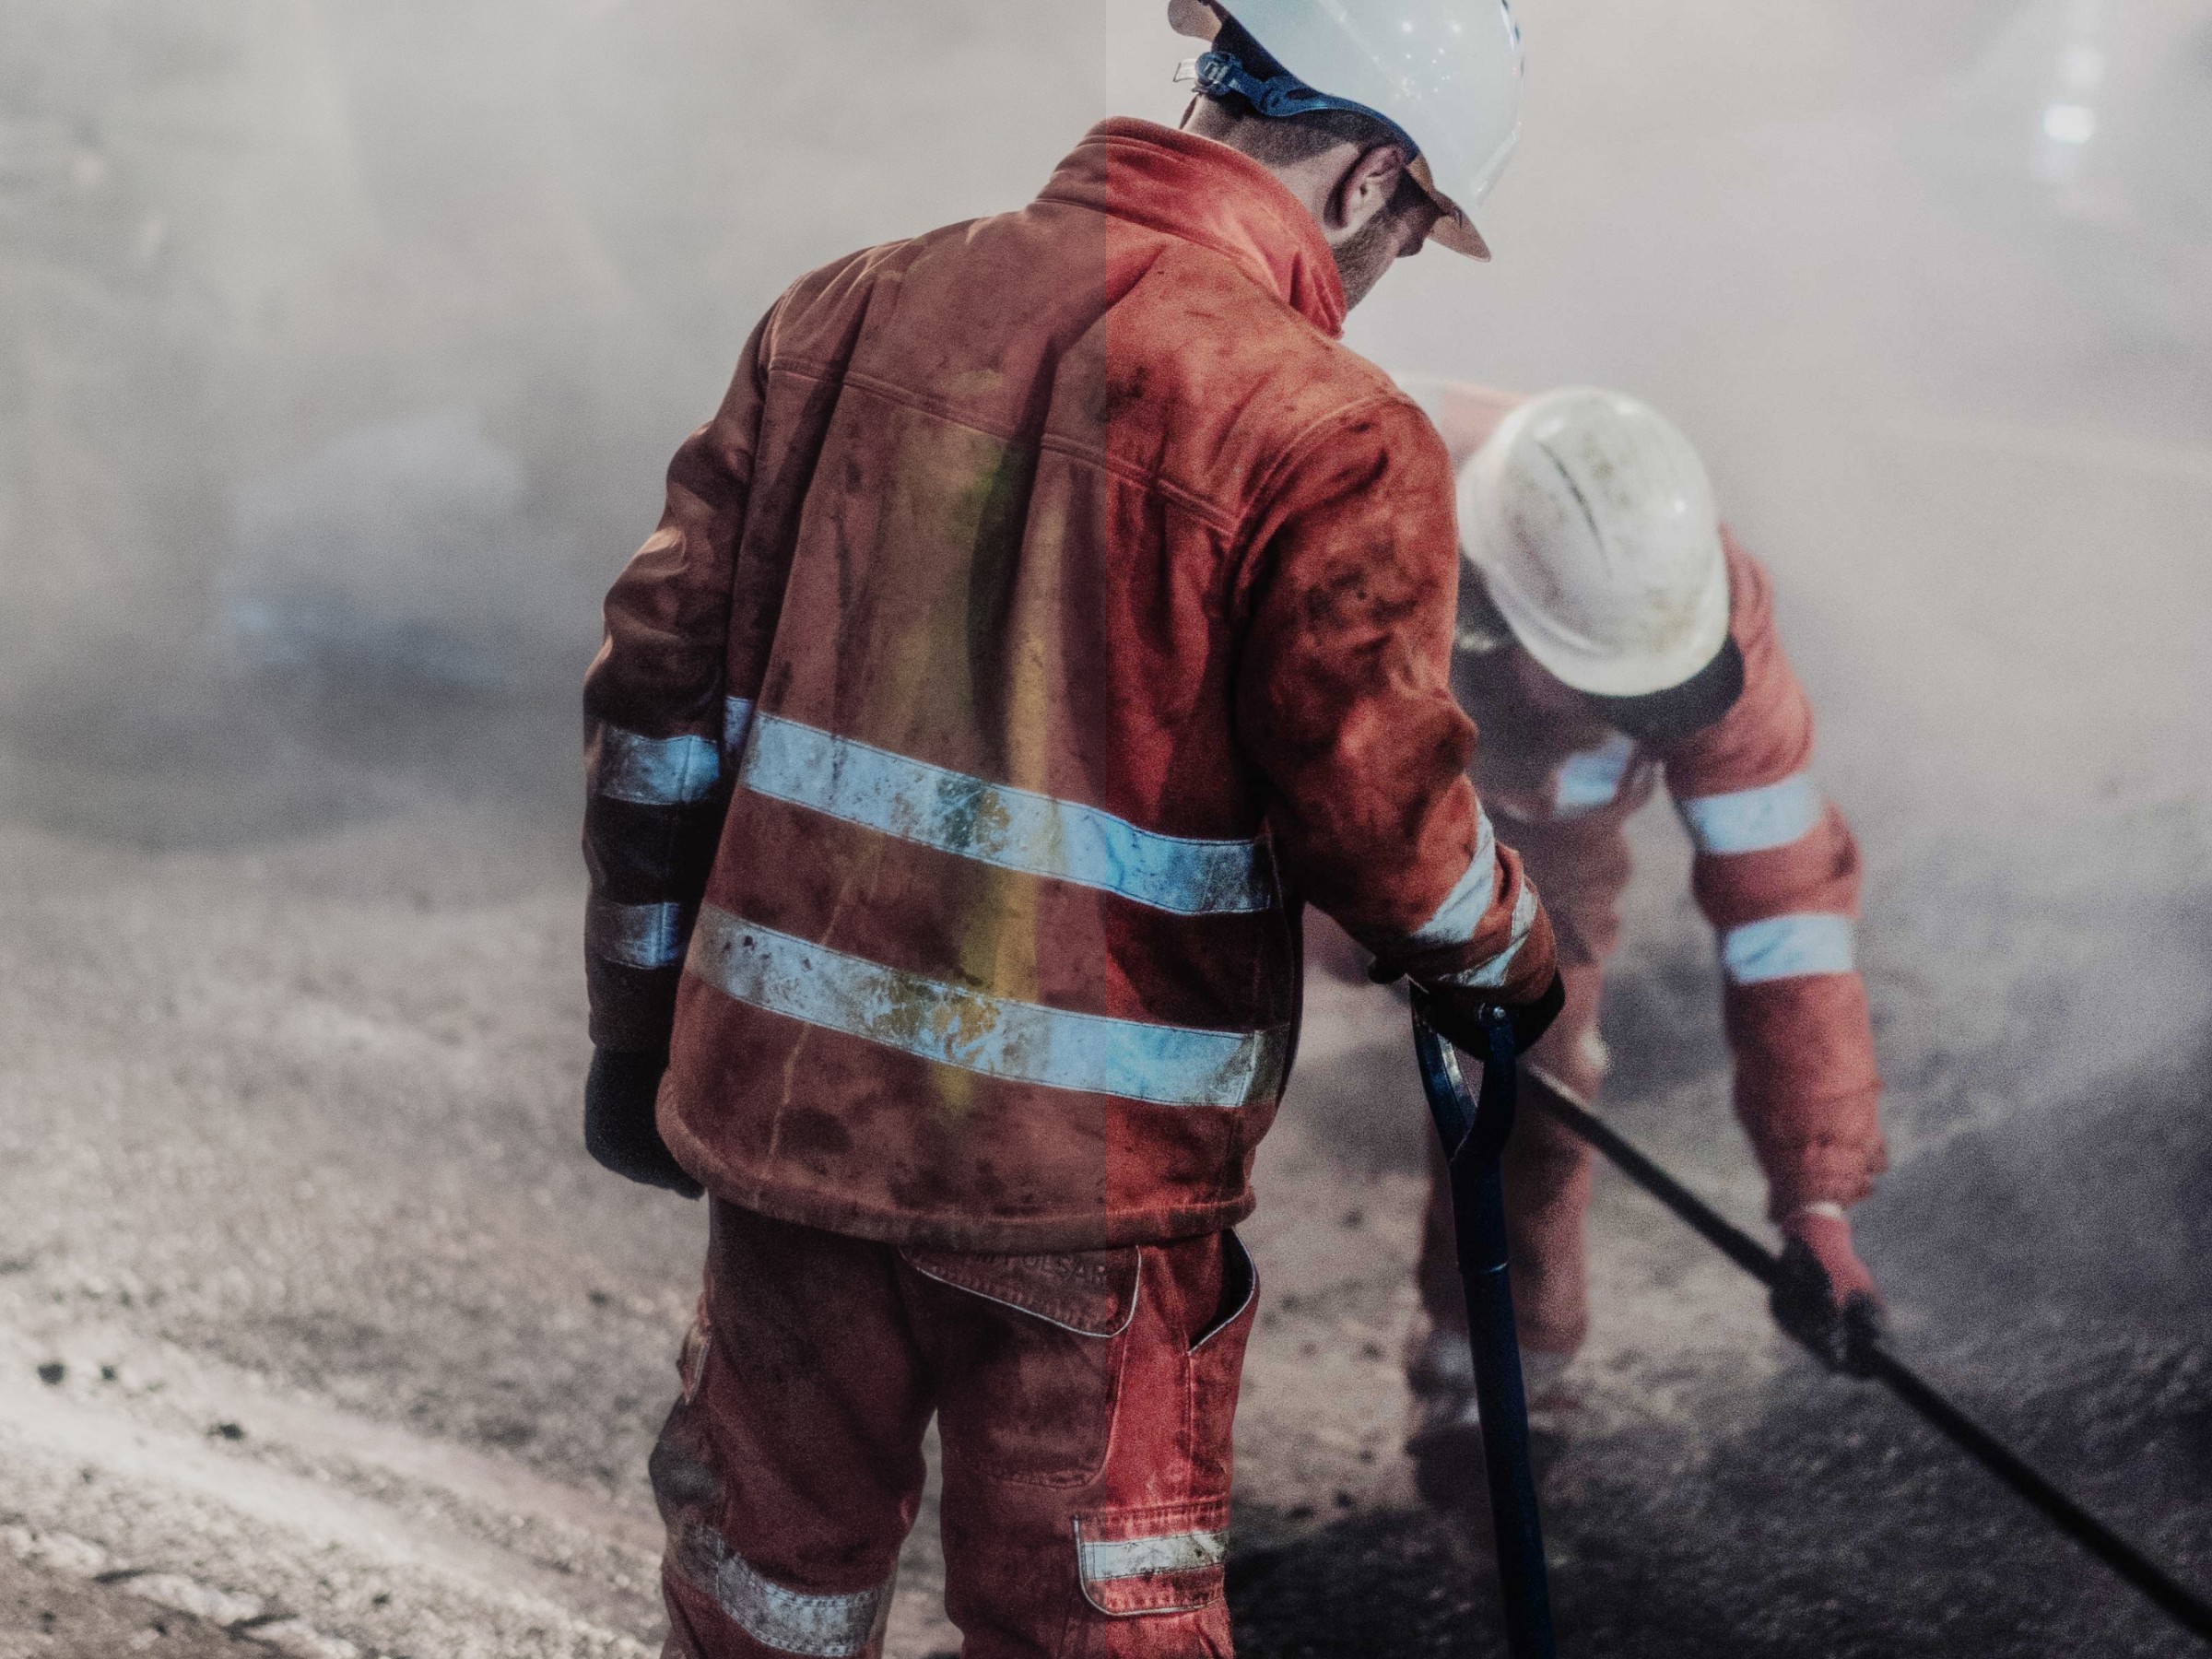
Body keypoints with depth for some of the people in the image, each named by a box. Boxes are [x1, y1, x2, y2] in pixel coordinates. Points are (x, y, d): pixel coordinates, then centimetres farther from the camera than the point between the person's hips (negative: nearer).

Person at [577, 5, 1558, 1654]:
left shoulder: (850, 311, 4)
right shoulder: (1327, 435, -15)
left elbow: (659, 682, 7)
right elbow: (1379, 819, -12)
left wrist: (643, 1025, 16)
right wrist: (1509, 959, 10)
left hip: (787, 1101, 5)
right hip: (1083, 1162, -5)